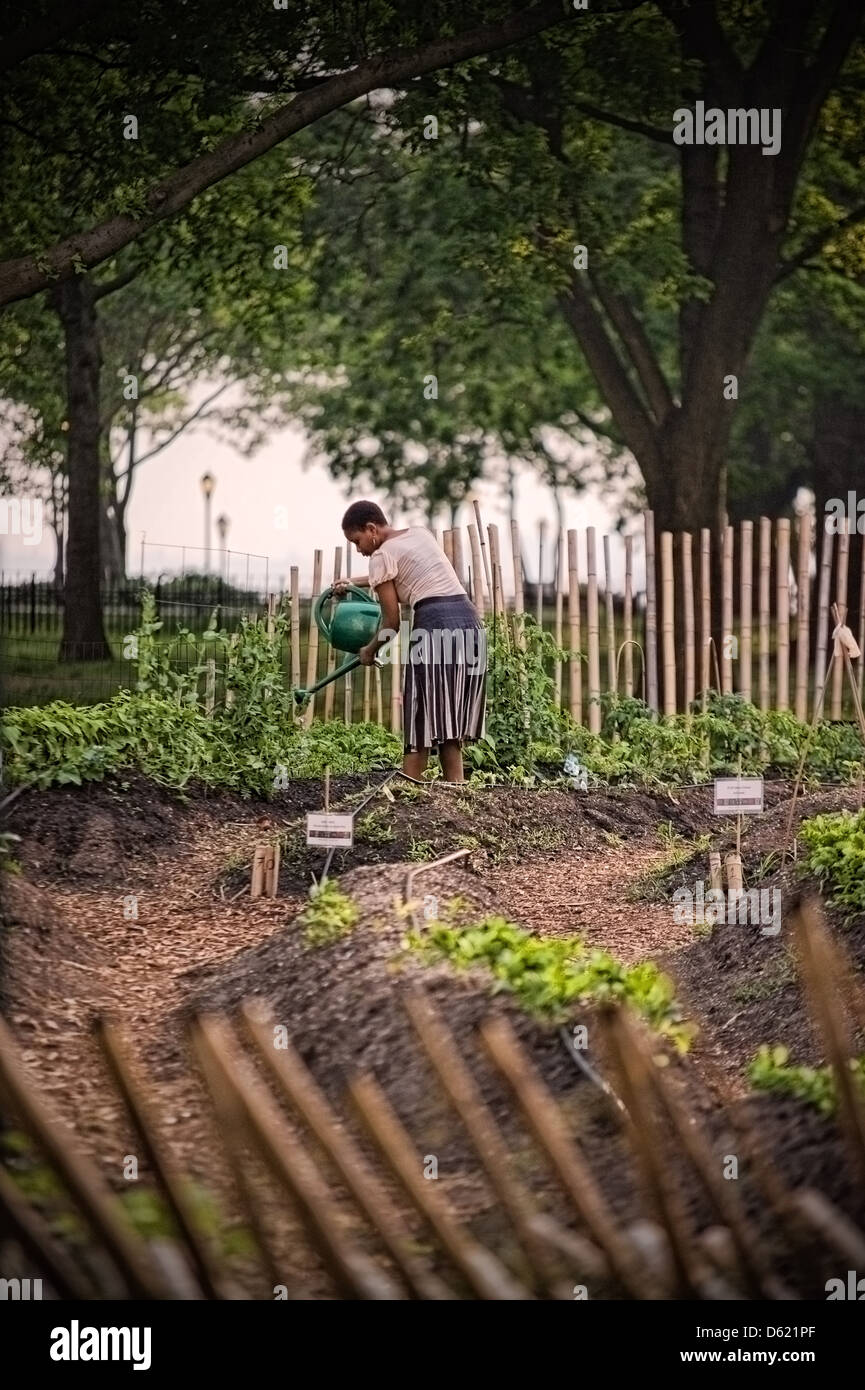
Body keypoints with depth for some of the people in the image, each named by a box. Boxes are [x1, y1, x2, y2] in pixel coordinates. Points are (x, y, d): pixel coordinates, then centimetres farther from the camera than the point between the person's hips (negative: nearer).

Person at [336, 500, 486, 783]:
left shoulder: (383, 555, -1)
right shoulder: (421, 533, 21)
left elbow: (391, 622, 1)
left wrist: (369, 651, 17)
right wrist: (355, 582, 46)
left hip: (435, 625, -8)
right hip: (468, 621, 8)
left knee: (421, 721, -1)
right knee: (449, 723, 10)